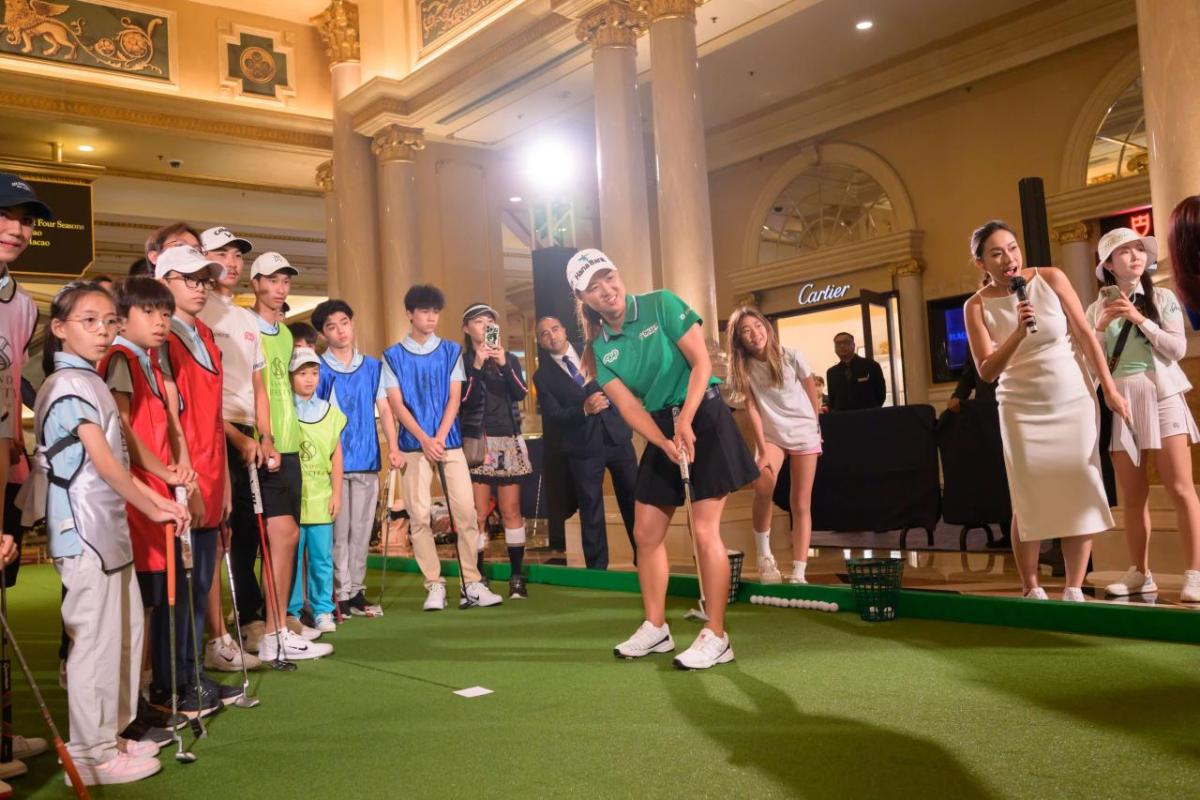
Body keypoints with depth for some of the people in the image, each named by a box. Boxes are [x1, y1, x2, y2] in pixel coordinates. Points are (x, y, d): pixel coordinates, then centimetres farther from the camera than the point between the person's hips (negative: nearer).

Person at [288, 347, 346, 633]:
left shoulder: (331, 412, 9)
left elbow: (336, 457, 10)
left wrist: (336, 493, 6)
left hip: (321, 499, 3)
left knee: (322, 558, 7)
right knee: (291, 557, 3)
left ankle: (323, 610, 17)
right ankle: (291, 612, 15)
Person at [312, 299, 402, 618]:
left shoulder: (373, 367, 11)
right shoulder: (320, 370, 1)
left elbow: (384, 408, 10)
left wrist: (393, 447, -2)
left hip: (367, 460, 3)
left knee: (362, 529, 6)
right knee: (338, 529, -3)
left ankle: (356, 590, 14)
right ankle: (341, 593, 5)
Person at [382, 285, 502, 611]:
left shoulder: (451, 351, 9)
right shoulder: (393, 356, 5)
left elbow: (455, 398, 4)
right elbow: (396, 404, -1)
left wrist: (440, 436, -10)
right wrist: (425, 439, -12)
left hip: (450, 441, 1)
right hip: (414, 444, -1)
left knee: (466, 511, -4)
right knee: (419, 516, -3)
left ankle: (472, 583, 3)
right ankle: (434, 586, 5)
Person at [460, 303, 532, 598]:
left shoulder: (509, 358, 11)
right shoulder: (461, 361, 3)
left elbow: (521, 393, -4)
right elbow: (462, 400, -11)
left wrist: (503, 364, -17)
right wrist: (477, 366, -18)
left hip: (509, 442, 2)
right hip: (476, 443, -2)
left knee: (511, 511, 3)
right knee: (478, 514, -5)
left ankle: (517, 576, 8)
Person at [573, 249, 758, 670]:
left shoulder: (661, 305, -9)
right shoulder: (600, 347, 3)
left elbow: (701, 362, -13)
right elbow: (628, 405, -4)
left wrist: (685, 423, -21)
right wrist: (665, 443, -20)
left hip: (704, 416, -6)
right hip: (660, 430, 6)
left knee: (705, 530, -10)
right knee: (646, 533, 6)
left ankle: (716, 637, -1)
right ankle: (655, 628, 20)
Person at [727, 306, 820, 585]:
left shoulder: (791, 356, -11)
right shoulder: (744, 368, -7)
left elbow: (813, 394, 2)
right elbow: (752, 408, -11)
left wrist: (813, 426, 12)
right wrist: (762, 449, -18)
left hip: (804, 434, 0)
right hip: (771, 436, 0)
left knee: (801, 504, -2)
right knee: (763, 486, -27)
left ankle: (798, 573, 0)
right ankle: (764, 554, -10)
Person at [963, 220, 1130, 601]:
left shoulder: (1050, 279, -5)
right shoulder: (977, 306, -7)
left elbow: (1085, 334, -2)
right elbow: (986, 372, -11)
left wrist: (1110, 388, -4)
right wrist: (1018, 334, -26)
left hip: (1074, 401, 1)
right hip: (1022, 410, -1)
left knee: (1080, 495, -1)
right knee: (1028, 502, -2)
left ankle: (1074, 590, 7)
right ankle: (1032, 591, 8)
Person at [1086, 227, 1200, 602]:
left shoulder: (1163, 297, 5)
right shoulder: (1098, 307, 9)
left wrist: (1140, 319, -11)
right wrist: (1101, 327, -9)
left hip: (1160, 395, -2)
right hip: (1119, 401, 2)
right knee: (1133, 495, 4)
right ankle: (1140, 573, 12)